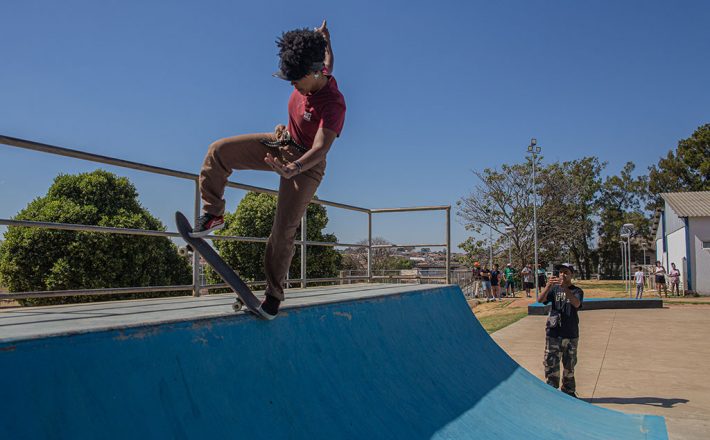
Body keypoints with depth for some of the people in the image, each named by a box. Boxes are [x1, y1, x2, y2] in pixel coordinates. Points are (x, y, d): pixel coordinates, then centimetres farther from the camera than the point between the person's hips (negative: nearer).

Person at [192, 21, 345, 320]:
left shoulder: (334, 105, -32)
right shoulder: (310, 78, -12)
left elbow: (321, 148, -43)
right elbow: (328, 62, 14)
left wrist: (292, 169, -61)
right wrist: (322, 38, 35)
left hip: (306, 164, -7)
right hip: (282, 144, 7)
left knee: (284, 230, -10)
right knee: (219, 151, -7)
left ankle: (274, 294, 6)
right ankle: (213, 214, 4)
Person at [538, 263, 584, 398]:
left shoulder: (577, 291, 0)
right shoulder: (554, 289, 4)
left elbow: (576, 303, -22)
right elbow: (540, 299, -12)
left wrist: (564, 287, -35)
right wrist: (548, 285, -29)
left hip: (571, 334, 0)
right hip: (554, 333, 0)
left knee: (569, 366, 12)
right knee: (551, 364, -2)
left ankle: (569, 392, 27)